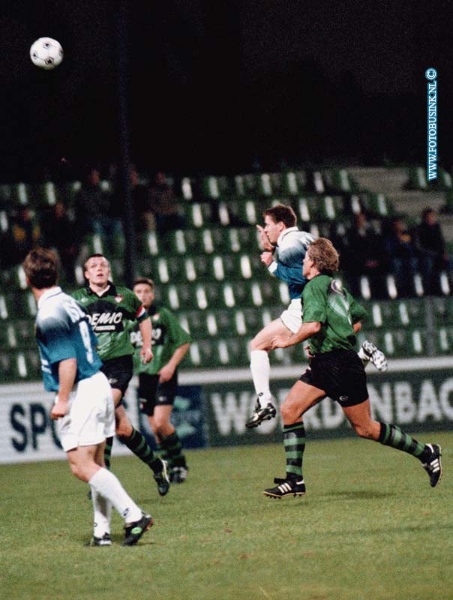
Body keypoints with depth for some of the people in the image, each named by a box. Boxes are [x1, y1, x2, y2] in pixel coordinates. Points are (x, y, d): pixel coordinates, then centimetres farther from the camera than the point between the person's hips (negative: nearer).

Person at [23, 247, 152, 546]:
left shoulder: (49, 314, -16)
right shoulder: (70, 302, 12)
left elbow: (67, 359, -22)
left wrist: (62, 400, -19)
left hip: (80, 392, -10)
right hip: (99, 384, 10)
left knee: (81, 466, -12)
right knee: (95, 464, 13)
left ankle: (134, 515, -20)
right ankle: (102, 531, 15)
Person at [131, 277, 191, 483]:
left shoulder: (163, 315, -3)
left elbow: (184, 342, -2)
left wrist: (171, 365, -13)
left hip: (164, 375, -5)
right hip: (144, 376, 5)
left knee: (161, 423, -17)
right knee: (155, 428, 4)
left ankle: (179, 463, -1)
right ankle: (171, 465, 18)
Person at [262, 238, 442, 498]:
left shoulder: (314, 287, -13)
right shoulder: (336, 286, 15)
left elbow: (313, 325, -27)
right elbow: (358, 319, 24)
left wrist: (289, 340, -12)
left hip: (340, 366, -10)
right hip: (324, 365, 10)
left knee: (365, 428, 0)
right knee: (290, 409, 0)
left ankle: (425, 452, 13)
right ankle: (294, 480, -3)